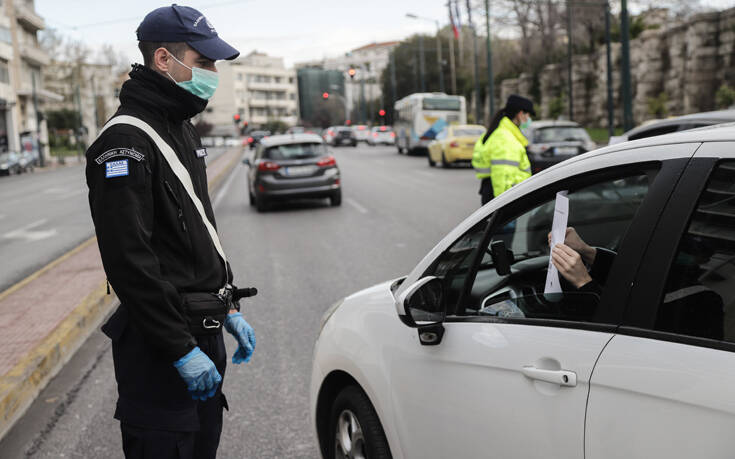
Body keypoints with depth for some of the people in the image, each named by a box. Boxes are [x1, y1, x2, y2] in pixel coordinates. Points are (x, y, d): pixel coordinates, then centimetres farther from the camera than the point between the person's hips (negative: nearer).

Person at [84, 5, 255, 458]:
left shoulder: (184, 129, 14)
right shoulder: (126, 141, -18)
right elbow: (129, 260, -23)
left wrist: (228, 307, 16)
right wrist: (180, 349, -21)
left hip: (204, 332, 9)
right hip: (159, 349, -9)